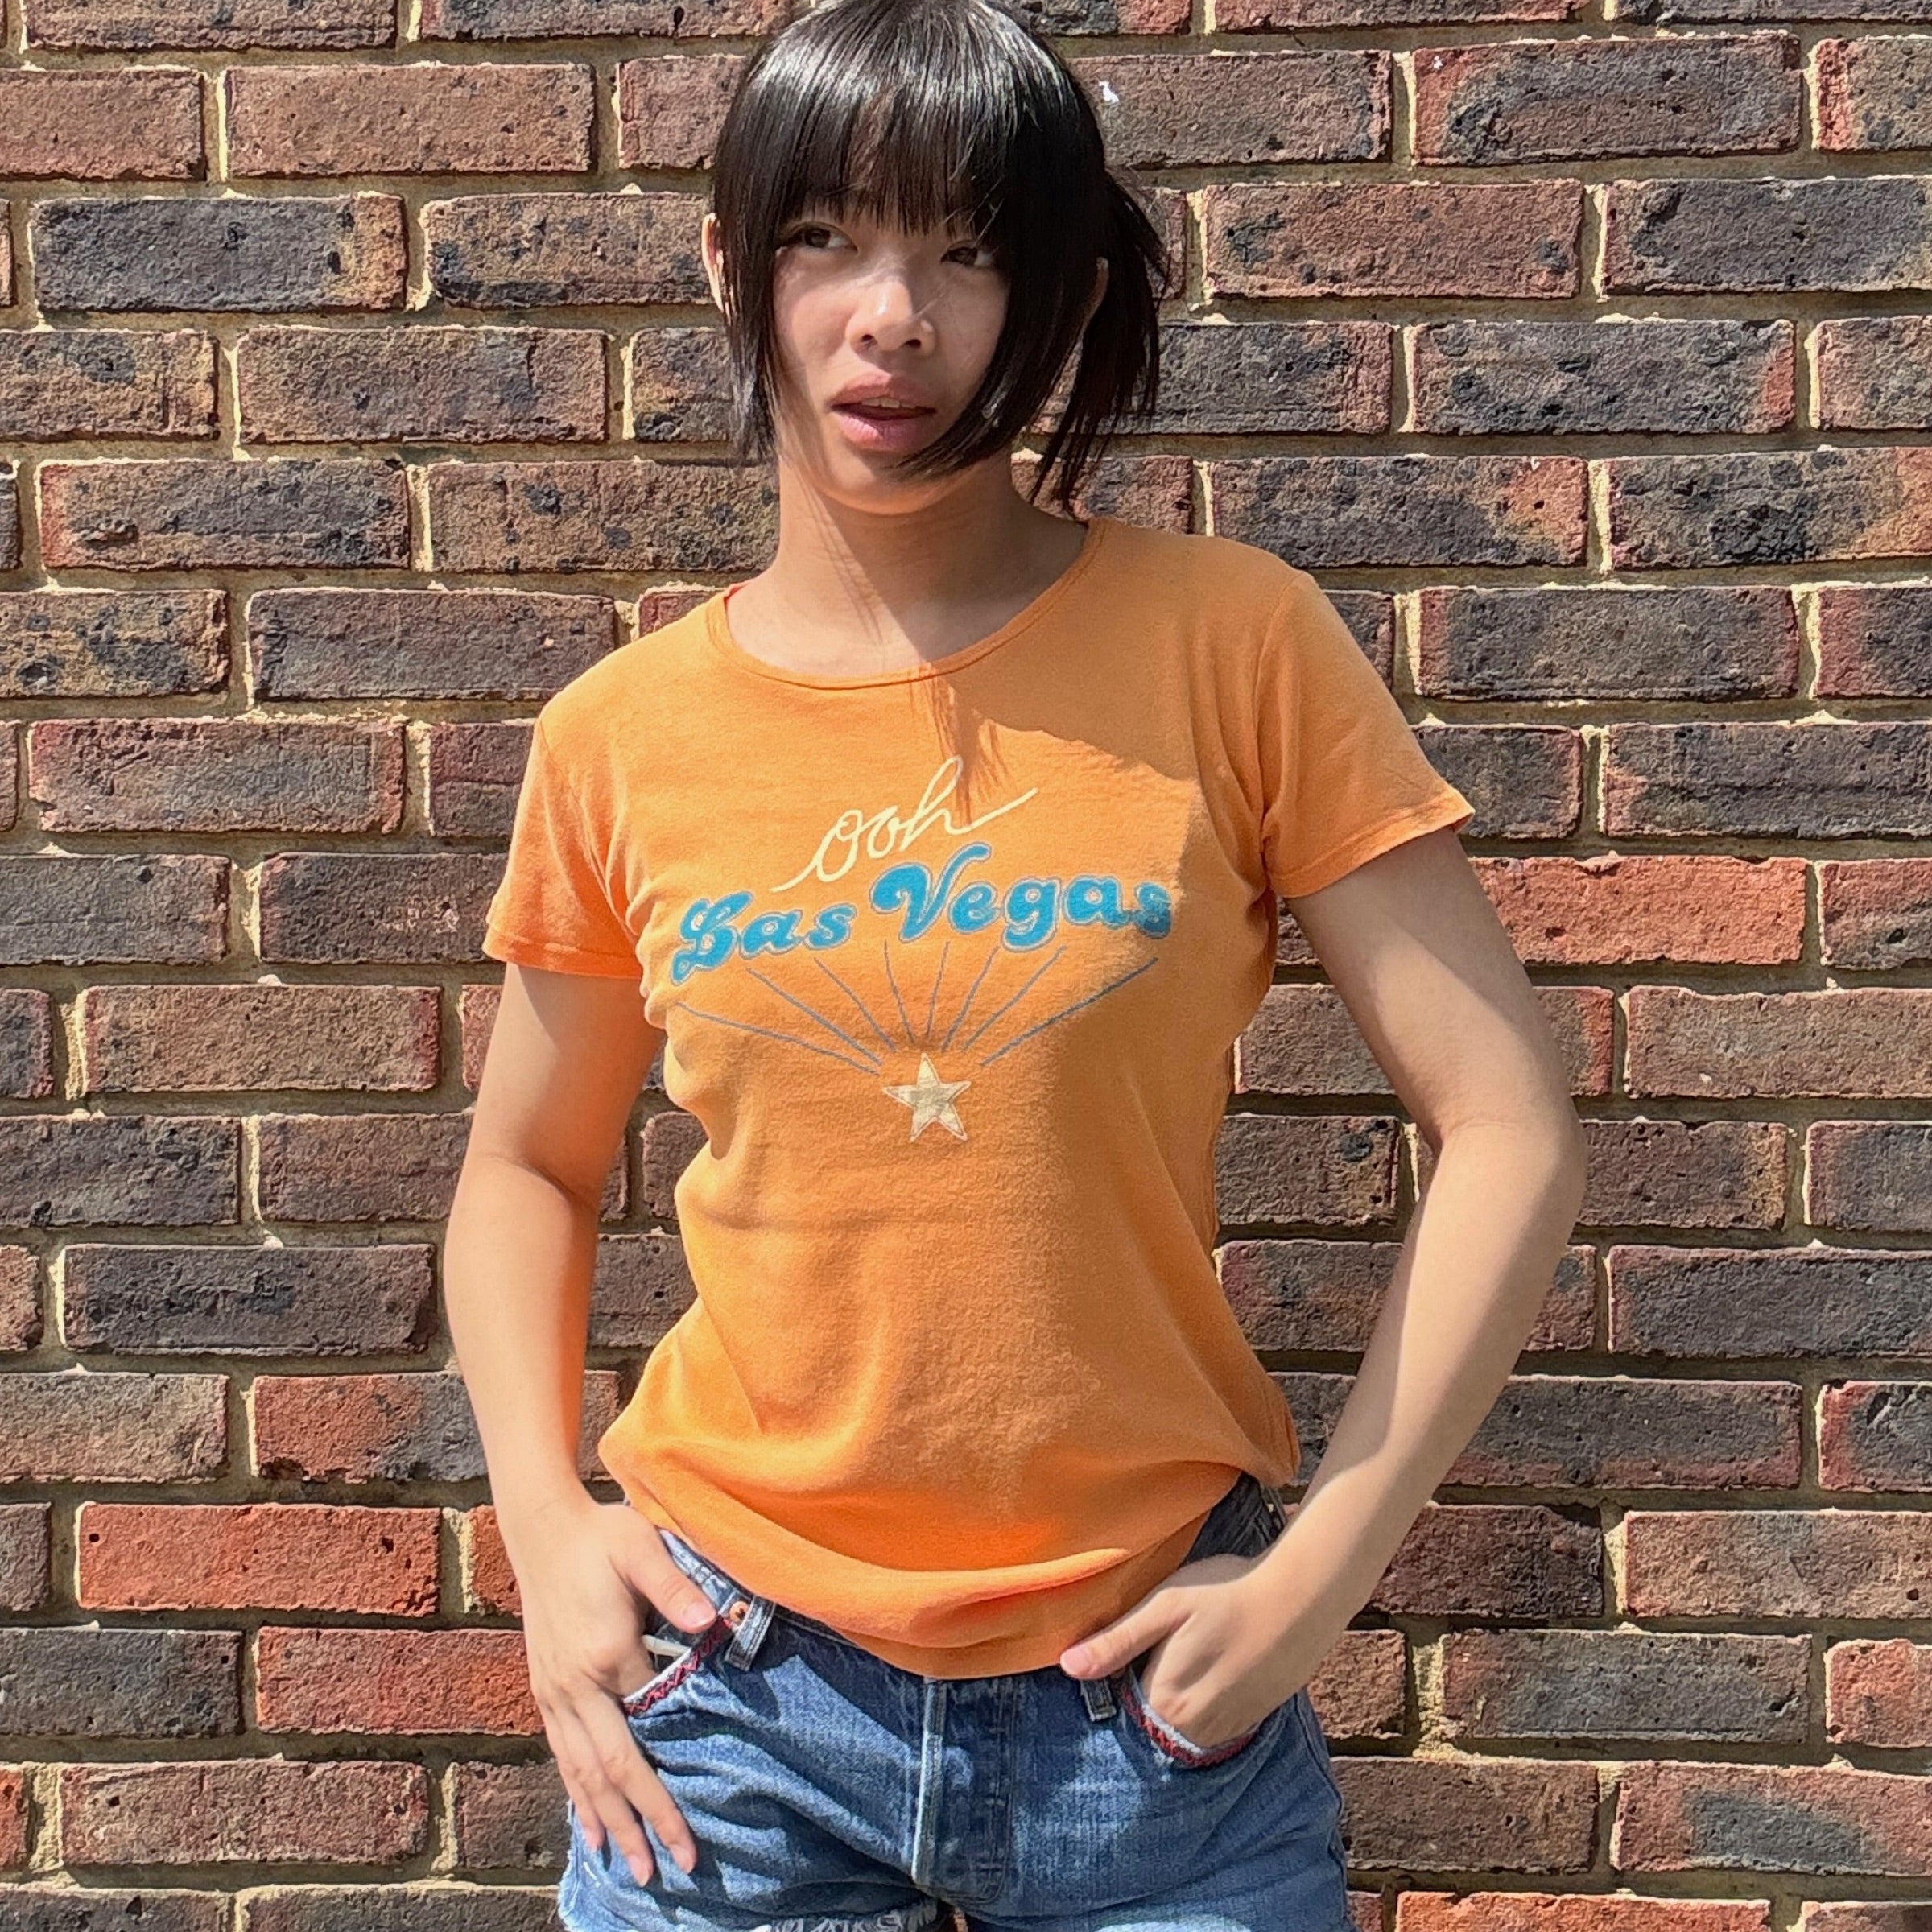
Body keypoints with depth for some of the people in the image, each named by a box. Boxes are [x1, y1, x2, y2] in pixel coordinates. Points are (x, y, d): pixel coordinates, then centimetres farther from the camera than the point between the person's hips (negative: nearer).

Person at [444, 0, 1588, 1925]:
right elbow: (526, 1166, 11)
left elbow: (1508, 1128, -7)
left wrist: (1321, 1571, -9)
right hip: (733, 1683, 2)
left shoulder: (1228, 644, -9)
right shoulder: (619, 738, -2)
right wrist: (542, 1528, -1)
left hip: (1152, 1679, -1)